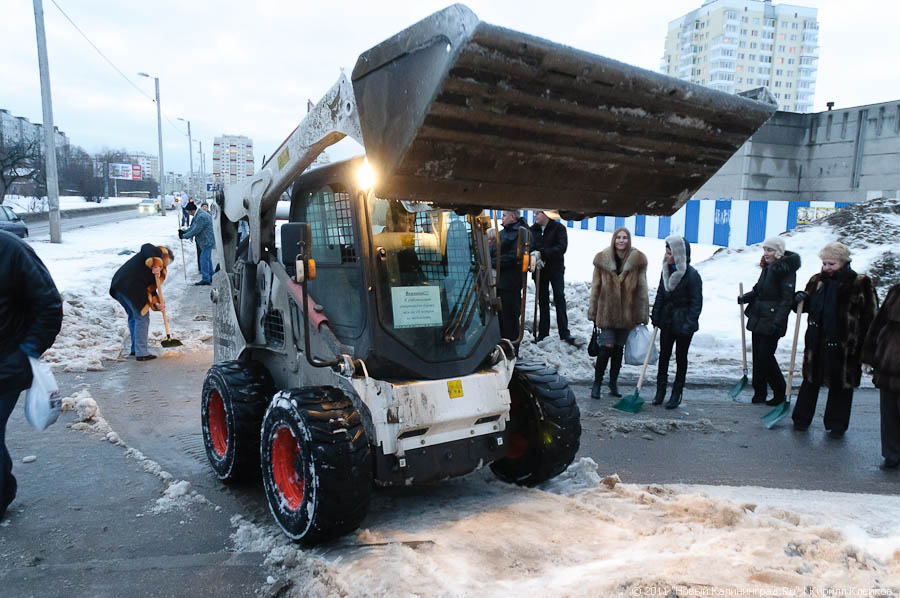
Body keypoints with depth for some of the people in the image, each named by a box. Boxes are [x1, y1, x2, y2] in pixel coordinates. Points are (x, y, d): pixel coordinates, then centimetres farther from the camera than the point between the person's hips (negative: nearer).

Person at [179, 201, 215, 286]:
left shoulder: (201, 216, -22)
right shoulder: (199, 215, 13)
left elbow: (195, 230, -21)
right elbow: (193, 227, 18)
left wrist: (184, 236, -12)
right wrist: (184, 231, 4)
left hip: (207, 241, -11)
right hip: (207, 241, 11)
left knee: (204, 259, -8)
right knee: (207, 259, 17)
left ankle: (205, 279, -3)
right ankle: (211, 277, 27)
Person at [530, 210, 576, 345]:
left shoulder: (558, 228, -5)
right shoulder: (532, 230, 6)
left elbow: (562, 247, -16)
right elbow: (528, 247, 4)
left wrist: (541, 253, -23)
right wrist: (533, 256, -18)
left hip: (556, 269, -3)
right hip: (539, 269, 3)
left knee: (559, 298, -4)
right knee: (542, 300, 8)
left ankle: (564, 332, -1)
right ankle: (543, 333, 14)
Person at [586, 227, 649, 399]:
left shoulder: (638, 260, -1)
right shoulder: (602, 259, -1)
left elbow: (642, 288, 2)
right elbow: (596, 286, 5)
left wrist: (643, 314, 0)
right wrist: (593, 312, 4)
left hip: (627, 312, 2)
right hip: (607, 311, -1)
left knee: (619, 348, 11)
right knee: (607, 346, -8)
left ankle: (613, 382, 26)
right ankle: (597, 383, 7)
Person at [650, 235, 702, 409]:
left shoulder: (692, 275, -16)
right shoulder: (666, 271, 4)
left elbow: (696, 303, -15)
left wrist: (689, 324, -19)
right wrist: (655, 314, 6)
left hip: (682, 323, -6)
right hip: (667, 321, 6)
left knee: (681, 358, 8)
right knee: (664, 356, 10)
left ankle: (676, 394, 18)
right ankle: (660, 391, 21)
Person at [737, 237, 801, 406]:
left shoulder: (787, 270, -12)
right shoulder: (767, 268, 13)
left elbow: (787, 299, -16)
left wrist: (777, 322, -22)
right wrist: (745, 298, 1)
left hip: (772, 323, -8)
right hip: (757, 319, 8)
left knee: (765, 356, -6)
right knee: (757, 355, 10)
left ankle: (780, 393, 13)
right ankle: (759, 392, 21)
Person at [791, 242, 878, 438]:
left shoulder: (860, 284, -8)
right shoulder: (817, 281, 6)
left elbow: (870, 317, -8)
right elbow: (807, 306, 19)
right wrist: (801, 298, -5)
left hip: (843, 346, -4)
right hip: (816, 343, 4)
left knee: (841, 385, 9)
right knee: (810, 381, 13)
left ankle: (836, 425, 24)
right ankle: (802, 419, 26)